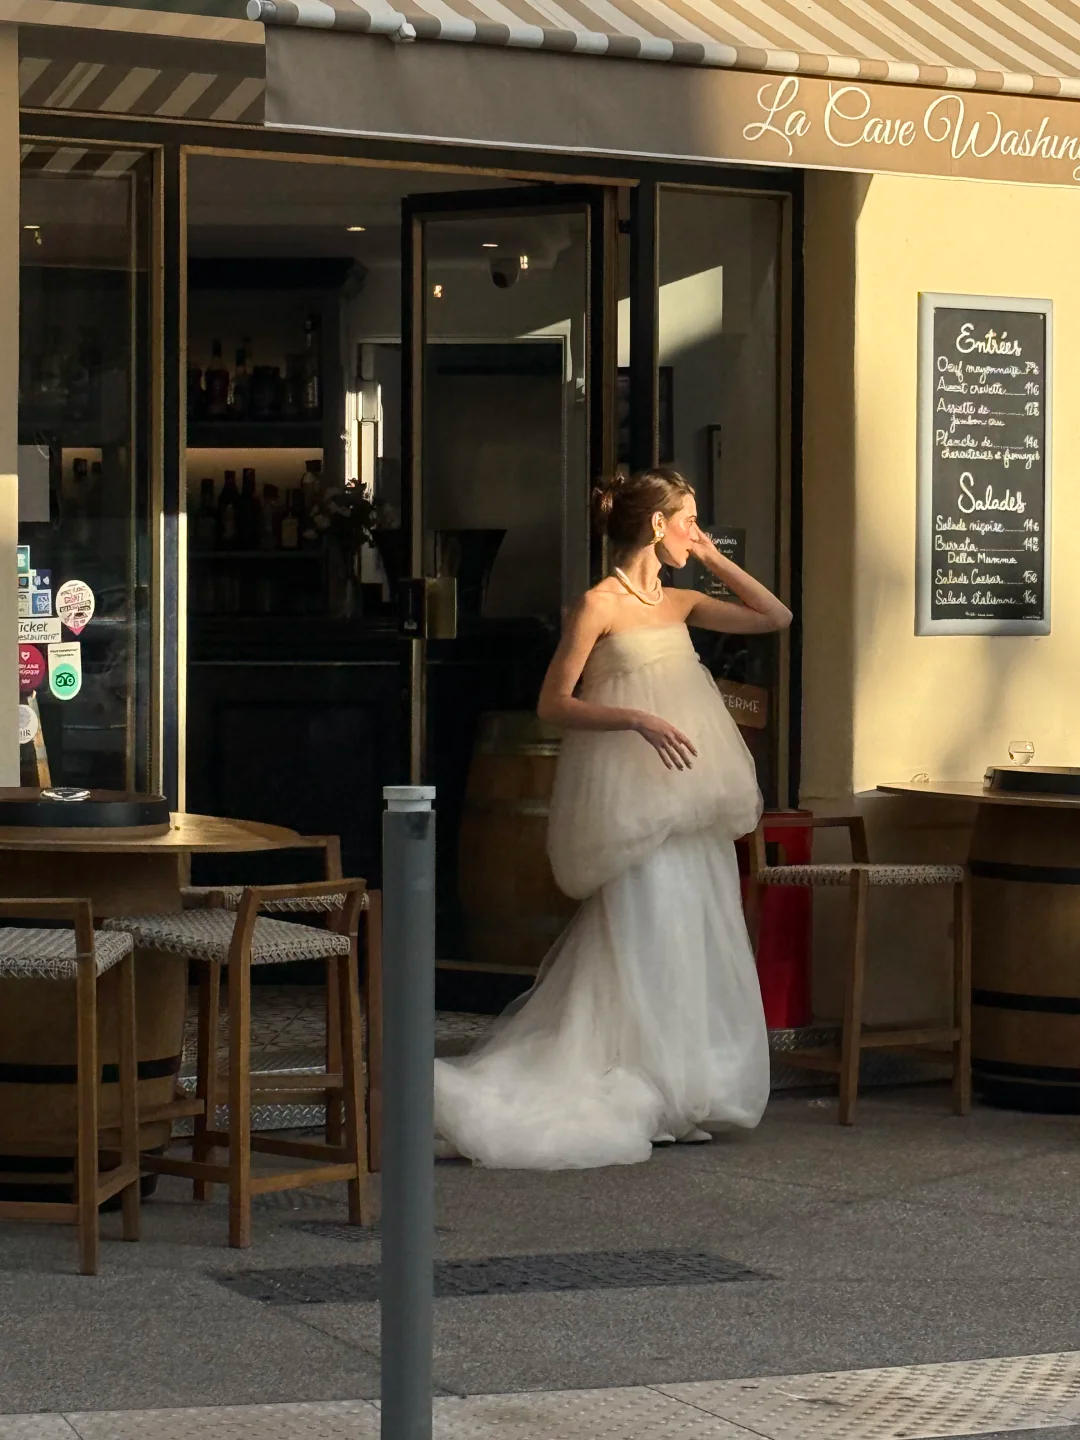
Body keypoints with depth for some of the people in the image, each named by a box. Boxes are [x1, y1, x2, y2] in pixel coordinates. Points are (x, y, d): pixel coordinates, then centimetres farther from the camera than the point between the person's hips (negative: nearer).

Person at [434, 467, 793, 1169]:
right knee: (644, 942, -8)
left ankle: (682, 1096, 14)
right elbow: (554, 703, -9)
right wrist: (636, 719, -20)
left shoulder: (678, 604, 13)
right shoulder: (601, 605, -7)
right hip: (631, 797, -8)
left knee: (696, 946, 8)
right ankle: (644, 1101, -2)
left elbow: (776, 617, 19)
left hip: (689, 807, 8)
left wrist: (718, 561, 11)